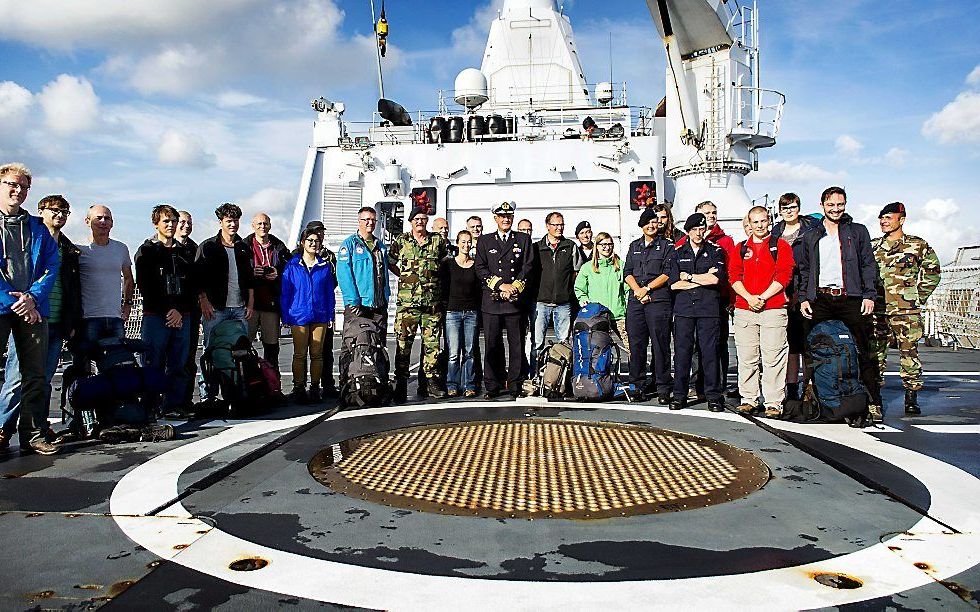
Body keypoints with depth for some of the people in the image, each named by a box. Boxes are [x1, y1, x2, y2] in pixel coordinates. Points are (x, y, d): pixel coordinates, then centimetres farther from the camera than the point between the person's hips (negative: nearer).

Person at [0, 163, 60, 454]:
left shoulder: (37, 228, 15)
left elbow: (51, 266, 8)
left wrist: (32, 297, -8)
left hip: (32, 309, 3)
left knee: (35, 374, 4)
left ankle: (34, 435, 10)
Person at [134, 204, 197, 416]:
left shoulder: (185, 252, 17)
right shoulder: (146, 251, 6)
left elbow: (193, 285, 10)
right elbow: (145, 287, -3)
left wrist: (181, 311, -4)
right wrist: (166, 311, -10)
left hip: (181, 317, 4)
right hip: (155, 316, -4)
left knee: (179, 365, 4)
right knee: (153, 365, -4)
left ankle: (174, 405, 10)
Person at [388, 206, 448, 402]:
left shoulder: (438, 241, 8)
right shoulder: (401, 241, 5)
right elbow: (390, 262, 16)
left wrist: (434, 277, 13)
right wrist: (403, 275, 7)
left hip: (432, 302, 2)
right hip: (407, 302, -1)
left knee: (432, 343, 5)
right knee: (403, 344, -3)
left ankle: (430, 382, 15)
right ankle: (401, 385, 3)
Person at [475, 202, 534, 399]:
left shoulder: (524, 239, 13)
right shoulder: (484, 241, 12)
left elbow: (528, 266, 5)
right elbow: (480, 269, 3)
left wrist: (514, 287, -9)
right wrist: (501, 285, -8)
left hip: (515, 301, 0)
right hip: (491, 301, 0)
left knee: (516, 344, 1)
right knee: (492, 345, 1)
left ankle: (515, 386, 9)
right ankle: (492, 386, 9)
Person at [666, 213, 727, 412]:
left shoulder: (715, 251, 9)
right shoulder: (677, 253, 13)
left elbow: (716, 278, -8)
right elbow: (673, 283, 0)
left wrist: (689, 277, 0)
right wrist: (704, 279, -2)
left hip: (709, 308, -1)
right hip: (683, 308, 1)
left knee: (710, 351, -2)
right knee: (681, 351, 1)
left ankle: (713, 396, 7)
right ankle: (679, 395, 9)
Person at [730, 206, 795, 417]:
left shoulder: (781, 246, 8)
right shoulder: (740, 248, 16)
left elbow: (783, 276, -2)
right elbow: (734, 276, 7)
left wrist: (762, 297, -10)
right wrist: (748, 297, -9)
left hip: (773, 309, -3)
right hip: (744, 310, 3)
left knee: (773, 358, -4)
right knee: (747, 358, 4)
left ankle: (774, 403, 1)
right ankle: (749, 399, 12)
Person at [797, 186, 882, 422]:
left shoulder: (858, 232, 13)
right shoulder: (811, 237, 16)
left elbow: (869, 265, 8)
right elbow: (804, 270, 16)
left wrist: (869, 295, -4)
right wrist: (803, 298, 5)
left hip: (851, 299, -1)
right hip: (820, 300, 2)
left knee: (863, 352, -5)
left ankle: (873, 402, -1)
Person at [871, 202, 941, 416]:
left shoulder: (917, 245, 5)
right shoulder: (873, 246, 13)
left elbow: (932, 271, 9)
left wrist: (918, 298, 2)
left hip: (906, 310, -3)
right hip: (877, 310, 3)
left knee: (909, 353, -2)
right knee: (874, 354, 4)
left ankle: (911, 398, 5)